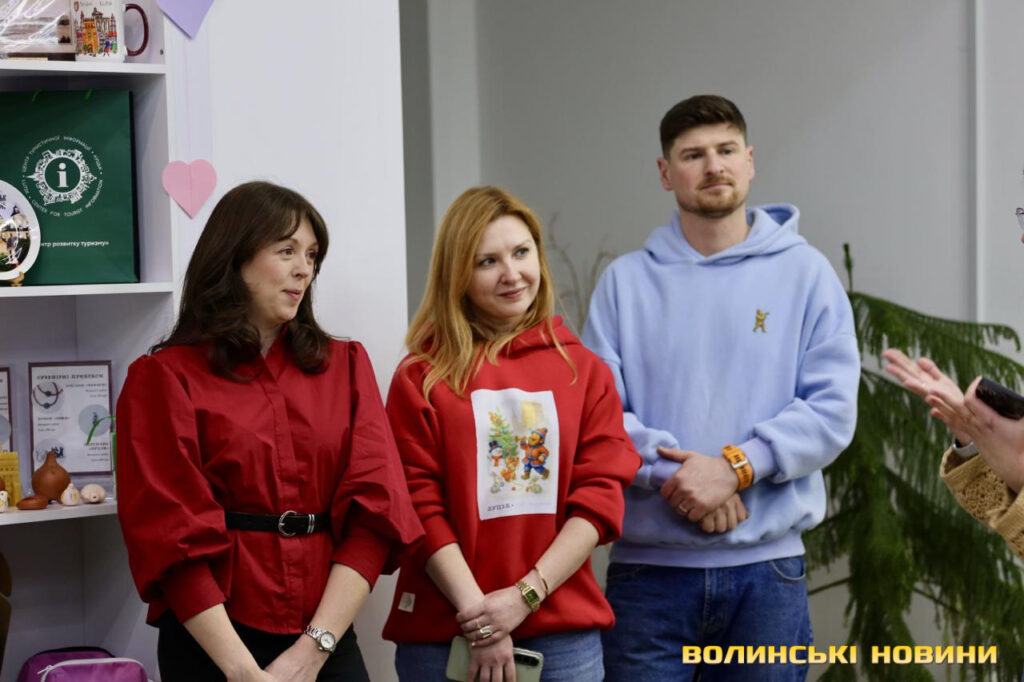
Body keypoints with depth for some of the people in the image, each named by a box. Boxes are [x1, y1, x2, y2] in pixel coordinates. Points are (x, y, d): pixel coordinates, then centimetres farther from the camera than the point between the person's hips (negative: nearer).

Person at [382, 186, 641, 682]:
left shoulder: (584, 370, 7)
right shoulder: (421, 379, 0)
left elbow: (600, 497, 0)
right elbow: (419, 508, -5)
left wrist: (526, 595, -11)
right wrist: (478, 616, -14)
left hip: (564, 633, 2)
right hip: (443, 634, -2)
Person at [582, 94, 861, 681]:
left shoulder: (806, 273, 4)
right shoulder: (626, 281, 6)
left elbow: (832, 411, -4)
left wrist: (735, 466, -15)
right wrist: (670, 472, -16)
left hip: (767, 565, 0)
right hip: (648, 564, 0)